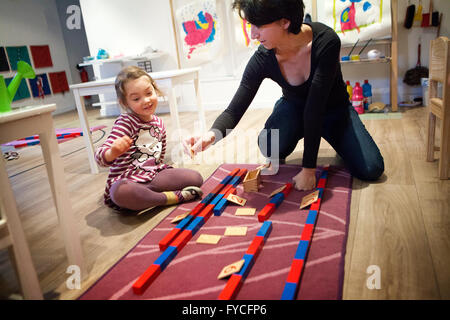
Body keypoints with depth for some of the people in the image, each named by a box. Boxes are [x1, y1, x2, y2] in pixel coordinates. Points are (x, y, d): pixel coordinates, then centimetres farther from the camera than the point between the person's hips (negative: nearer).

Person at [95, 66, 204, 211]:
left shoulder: (159, 122, 9)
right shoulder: (125, 123, -11)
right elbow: (101, 156, -23)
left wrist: (157, 168, 13)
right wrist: (113, 152, -44)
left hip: (154, 174, 6)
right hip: (127, 179, -5)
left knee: (196, 178, -9)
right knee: (122, 192, -42)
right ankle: (174, 196, -21)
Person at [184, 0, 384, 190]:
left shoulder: (325, 41, -31)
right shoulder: (263, 59, -23)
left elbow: (315, 107, -34)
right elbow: (235, 109, -22)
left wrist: (308, 169, -33)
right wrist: (213, 134, -45)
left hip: (334, 109, 0)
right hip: (295, 108, 1)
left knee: (371, 169, -17)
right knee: (270, 148, -32)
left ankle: (337, 143, 14)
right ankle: (279, 157, 5)